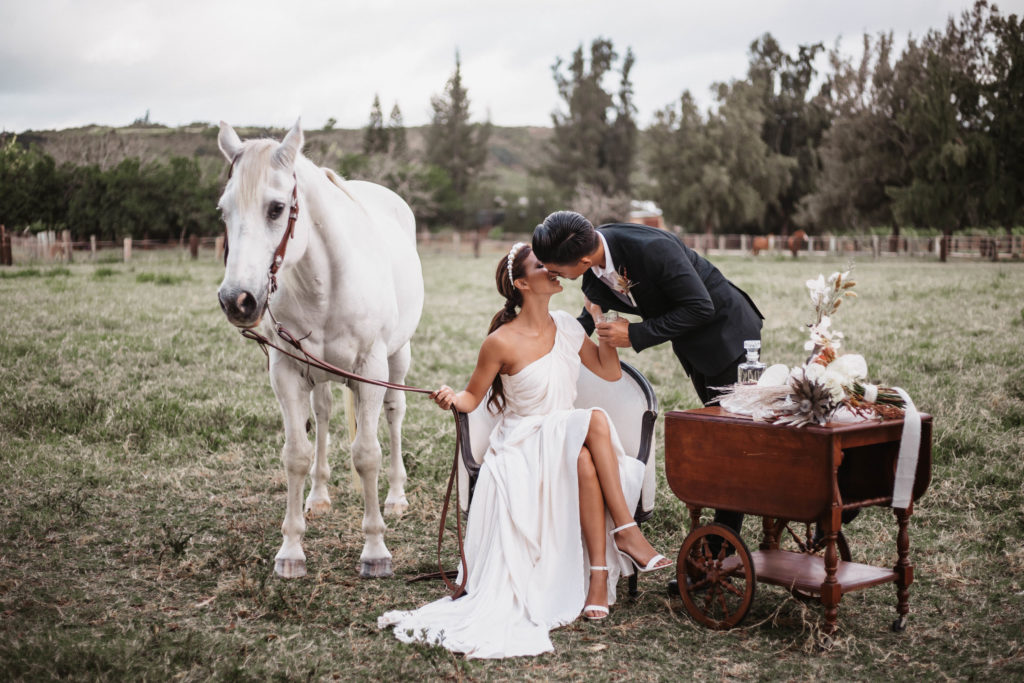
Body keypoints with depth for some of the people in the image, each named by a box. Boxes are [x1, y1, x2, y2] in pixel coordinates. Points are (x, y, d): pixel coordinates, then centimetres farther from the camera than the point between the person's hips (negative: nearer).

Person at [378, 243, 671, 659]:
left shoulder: (566, 326, 6)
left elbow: (609, 371, 13)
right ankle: (626, 531, -29)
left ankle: (598, 577, -30)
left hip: (568, 438, 5)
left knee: (586, 461, -33)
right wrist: (451, 399, -23)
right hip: (522, 447, -5)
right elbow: (473, 397, -1)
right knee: (596, 420, -33)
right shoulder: (502, 343, -10)